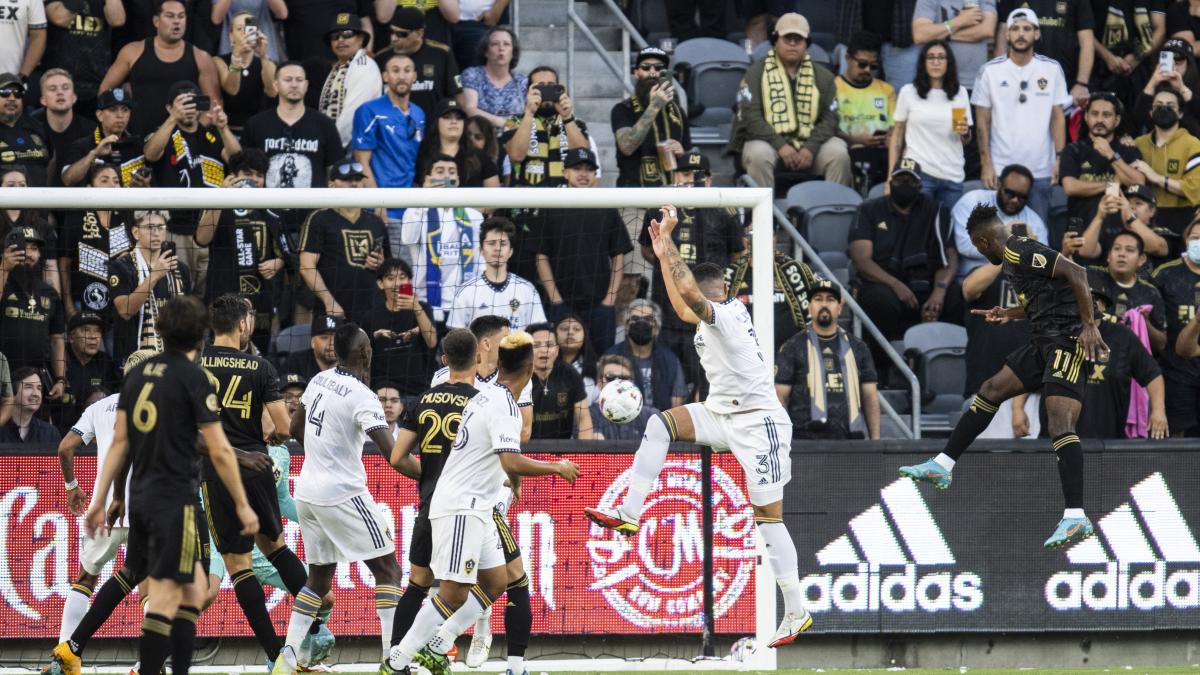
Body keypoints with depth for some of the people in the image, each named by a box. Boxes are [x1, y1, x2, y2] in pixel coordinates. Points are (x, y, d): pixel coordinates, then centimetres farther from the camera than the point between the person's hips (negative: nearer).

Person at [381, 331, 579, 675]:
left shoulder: (486, 394, 9)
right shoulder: (504, 405, -20)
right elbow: (511, 463, -30)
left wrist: (512, 475, 35)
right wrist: (558, 468, -18)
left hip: (476, 507, 10)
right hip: (460, 508, -10)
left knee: (495, 582, 10)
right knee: (455, 593, -10)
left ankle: (436, 647, 12)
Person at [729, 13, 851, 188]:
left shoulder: (822, 76, 13)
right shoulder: (756, 73, 5)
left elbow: (830, 119, 5)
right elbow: (750, 117, -6)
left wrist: (811, 148, -14)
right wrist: (780, 146, -19)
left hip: (809, 143, 2)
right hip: (768, 142, -2)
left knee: (838, 153, -25)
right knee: (759, 155, -35)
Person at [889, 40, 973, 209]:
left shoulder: (960, 93, 10)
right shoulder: (908, 92, 2)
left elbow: (966, 139, 16)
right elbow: (897, 135, 5)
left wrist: (965, 133, -8)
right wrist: (892, 175, -1)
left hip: (953, 176, 2)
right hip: (919, 172, -2)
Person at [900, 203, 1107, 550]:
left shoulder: (1019, 252, -14)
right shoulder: (1015, 254, 17)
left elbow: (1075, 273, -24)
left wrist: (1089, 326, -26)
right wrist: (1009, 314, 37)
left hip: (1069, 339, -11)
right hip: (1045, 341, 11)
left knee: (1060, 425, -19)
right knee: (991, 390, 16)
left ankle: (1076, 518, -24)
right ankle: (941, 467, 24)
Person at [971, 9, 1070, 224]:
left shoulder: (1052, 69, 4)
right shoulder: (991, 71, 1)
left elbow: (1058, 117, 6)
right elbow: (983, 122, 3)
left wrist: (1060, 158, -2)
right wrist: (986, 164, -3)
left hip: (1040, 171, 1)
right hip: (1000, 170, -1)